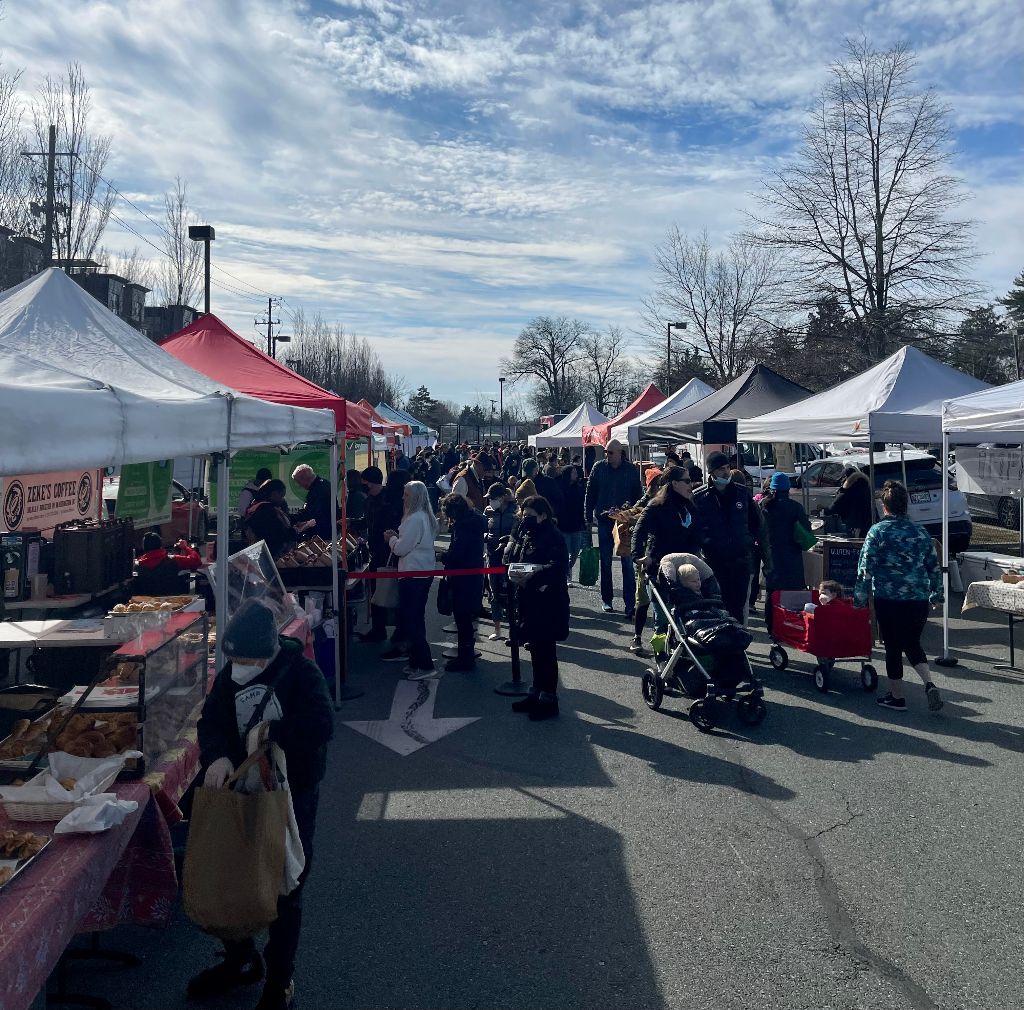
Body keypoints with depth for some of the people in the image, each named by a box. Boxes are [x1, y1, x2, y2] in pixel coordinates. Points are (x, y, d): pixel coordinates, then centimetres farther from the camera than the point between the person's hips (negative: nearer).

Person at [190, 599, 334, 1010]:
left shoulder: (301, 672, -20)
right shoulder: (228, 676, -4)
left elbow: (321, 726, -31)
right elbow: (211, 722, -9)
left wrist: (270, 733, -29)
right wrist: (216, 756, -29)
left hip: (292, 795, -5)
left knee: (284, 888, 8)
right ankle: (240, 960, 43)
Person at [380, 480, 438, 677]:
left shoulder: (414, 519, -18)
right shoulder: (425, 517, 12)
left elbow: (401, 548, -16)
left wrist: (391, 538, 3)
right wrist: (397, 536, 9)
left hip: (413, 574, -10)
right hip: (424, 572, 10)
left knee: (411, 619, -6)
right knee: (416, 617, 16)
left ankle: (424, 665, -5)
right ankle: (416, 661, 23)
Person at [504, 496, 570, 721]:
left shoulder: (553, 538, -14)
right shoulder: (526, 534, 10)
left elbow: (556, 567, -26)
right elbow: (512, 559, 12)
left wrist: (533, 580, -30)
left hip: (547, 603, -8)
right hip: (529, 600, 8)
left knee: (546, 651, 1)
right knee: (535, 649, 16)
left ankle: (549, 700, 11)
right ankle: (536, 694, 27)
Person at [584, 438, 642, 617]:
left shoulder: (631, 469, -1)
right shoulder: (599, 467, 1)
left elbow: (638, 495, 3)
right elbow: (590, 493, 5)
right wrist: (588, 517, 2)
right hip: (604, 521, 2)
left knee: (628, 564, -4)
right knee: (605, 562, 10)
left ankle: (630, 605, -3)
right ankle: (606, 600, 23)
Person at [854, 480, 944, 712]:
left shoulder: (877, 531, -8)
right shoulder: (920, 532, 5)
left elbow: (866, 568, -11)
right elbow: (933, 566, 10)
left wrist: (860, 597, -3)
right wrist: (936, 593, 21)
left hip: (888, 599, -4)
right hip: (918, 599, 4)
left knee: (893, 648, 8)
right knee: (913, 644, 19)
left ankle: (897, 697, 16)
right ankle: (929, 685, 0)